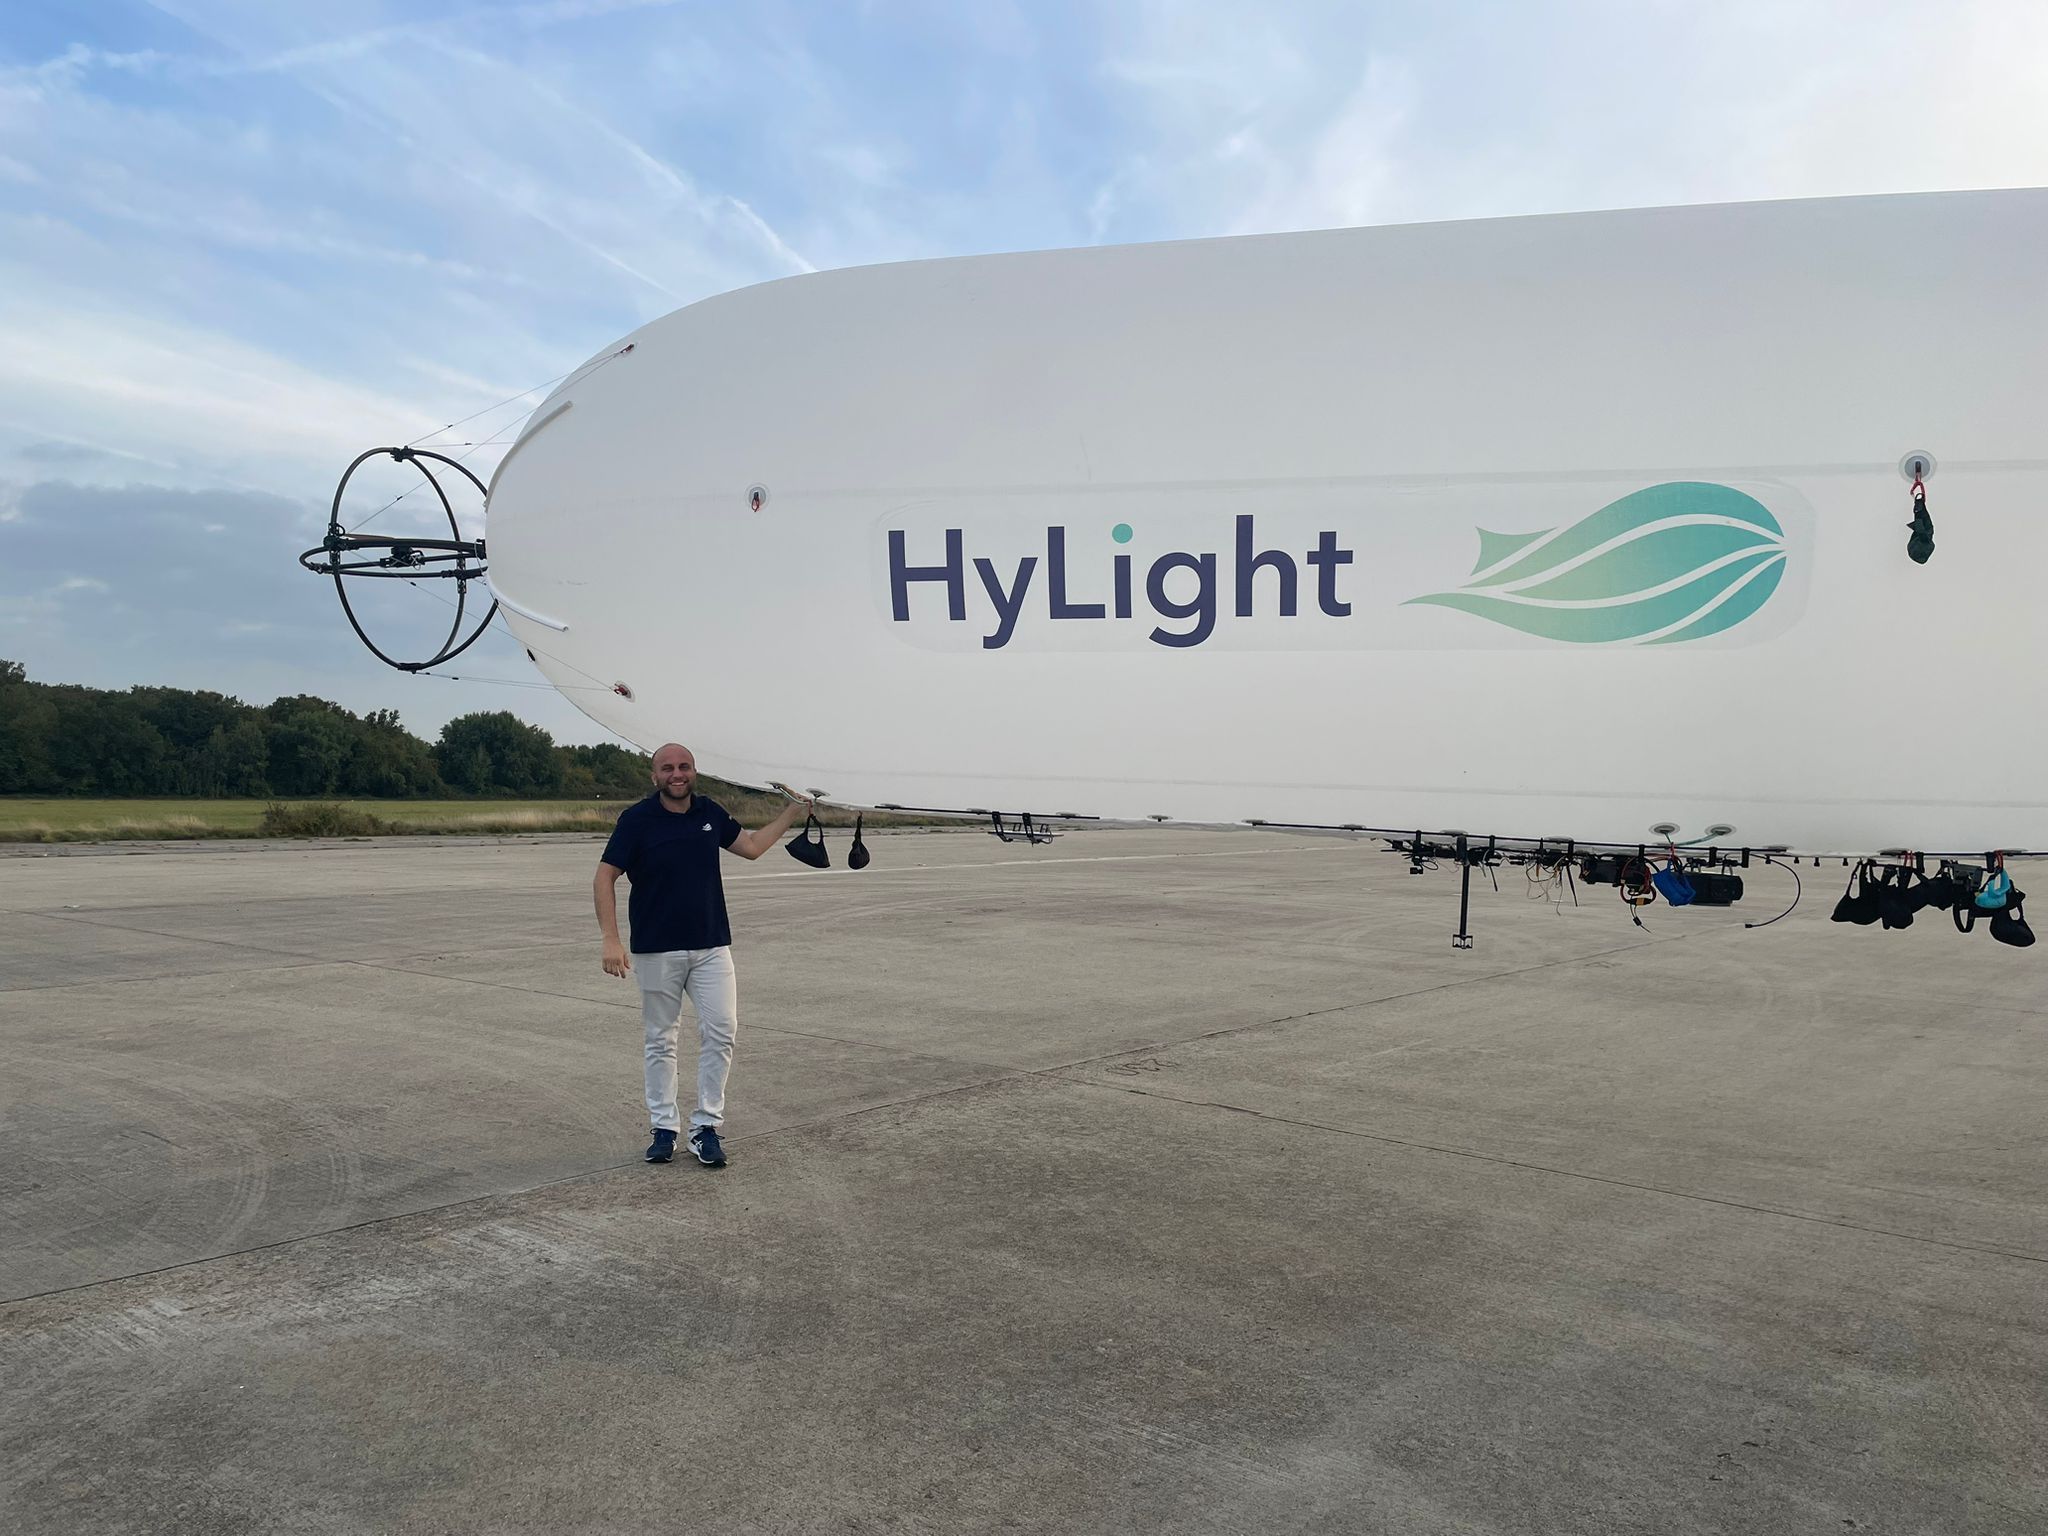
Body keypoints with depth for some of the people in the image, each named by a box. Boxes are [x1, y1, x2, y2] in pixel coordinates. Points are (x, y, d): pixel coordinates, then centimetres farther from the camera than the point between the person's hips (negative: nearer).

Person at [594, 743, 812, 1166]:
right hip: (657, 951, -3)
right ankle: (664, 1128, 18)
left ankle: (706, 1127, 7)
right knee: (661, 1040, 7)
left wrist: (794, 810, 14)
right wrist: (611, 940, -15)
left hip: (712, 946, 3)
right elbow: (605, 878, -7)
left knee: (720, 1032, -3)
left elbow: (751, 846, 18)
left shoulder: (710, 811, 5)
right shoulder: (637, 818, -8)